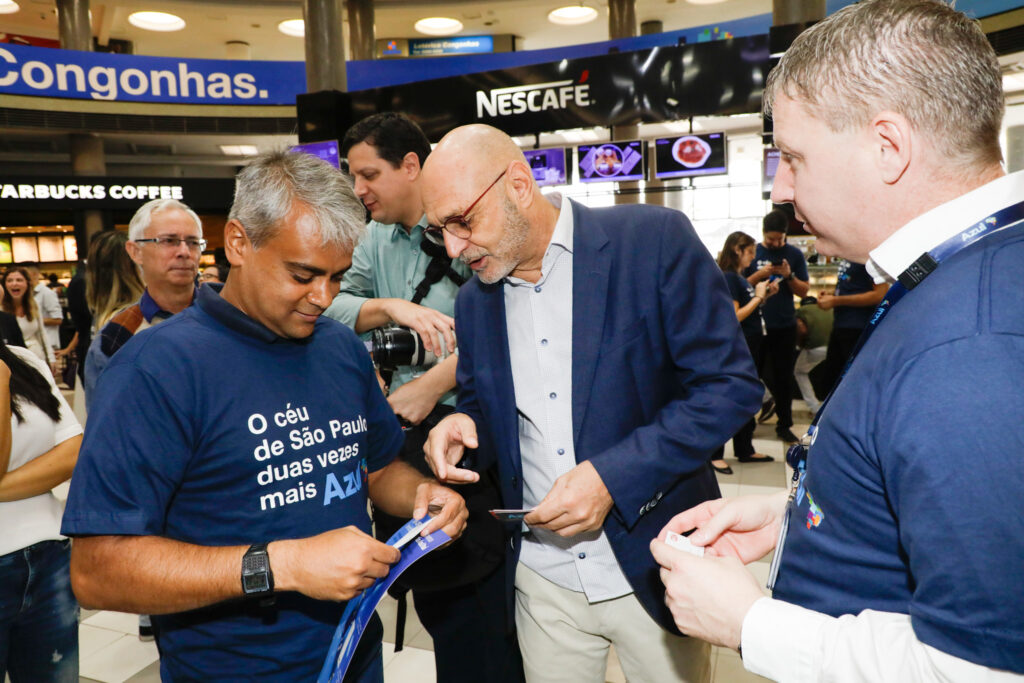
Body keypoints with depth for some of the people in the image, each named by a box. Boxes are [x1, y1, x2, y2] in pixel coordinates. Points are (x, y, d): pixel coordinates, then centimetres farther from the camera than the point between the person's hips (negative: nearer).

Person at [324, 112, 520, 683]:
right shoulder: (377, 240, 12)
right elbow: (330, 304, 1)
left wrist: (430, 385, -21)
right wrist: (392, 307, -16)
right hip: (403, 429, 7)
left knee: (481, 608, 1)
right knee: (434, 602, 19)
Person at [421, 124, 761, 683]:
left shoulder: (654, 239, -13)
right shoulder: (474, 301, 3)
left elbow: (731, 384, -14)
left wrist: (613, 475, -22)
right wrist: (464, 427, -10)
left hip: (653, 571, -3)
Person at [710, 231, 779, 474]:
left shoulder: (741, 278, 13)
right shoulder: (729, 278, -15)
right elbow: (734, 316, -21)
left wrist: (765, 295, 6)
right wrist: (758, 296, -14)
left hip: (750, 345, 10)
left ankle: (745, 450, 26)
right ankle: (715, 455, 1)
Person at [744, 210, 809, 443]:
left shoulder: (795, 255, 4)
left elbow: (804, 291, 3)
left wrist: (789, 275, -14)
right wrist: (759, 275, -16)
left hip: (785, 325, 1)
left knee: (784, 377, 6)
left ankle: (784, 424, 16)